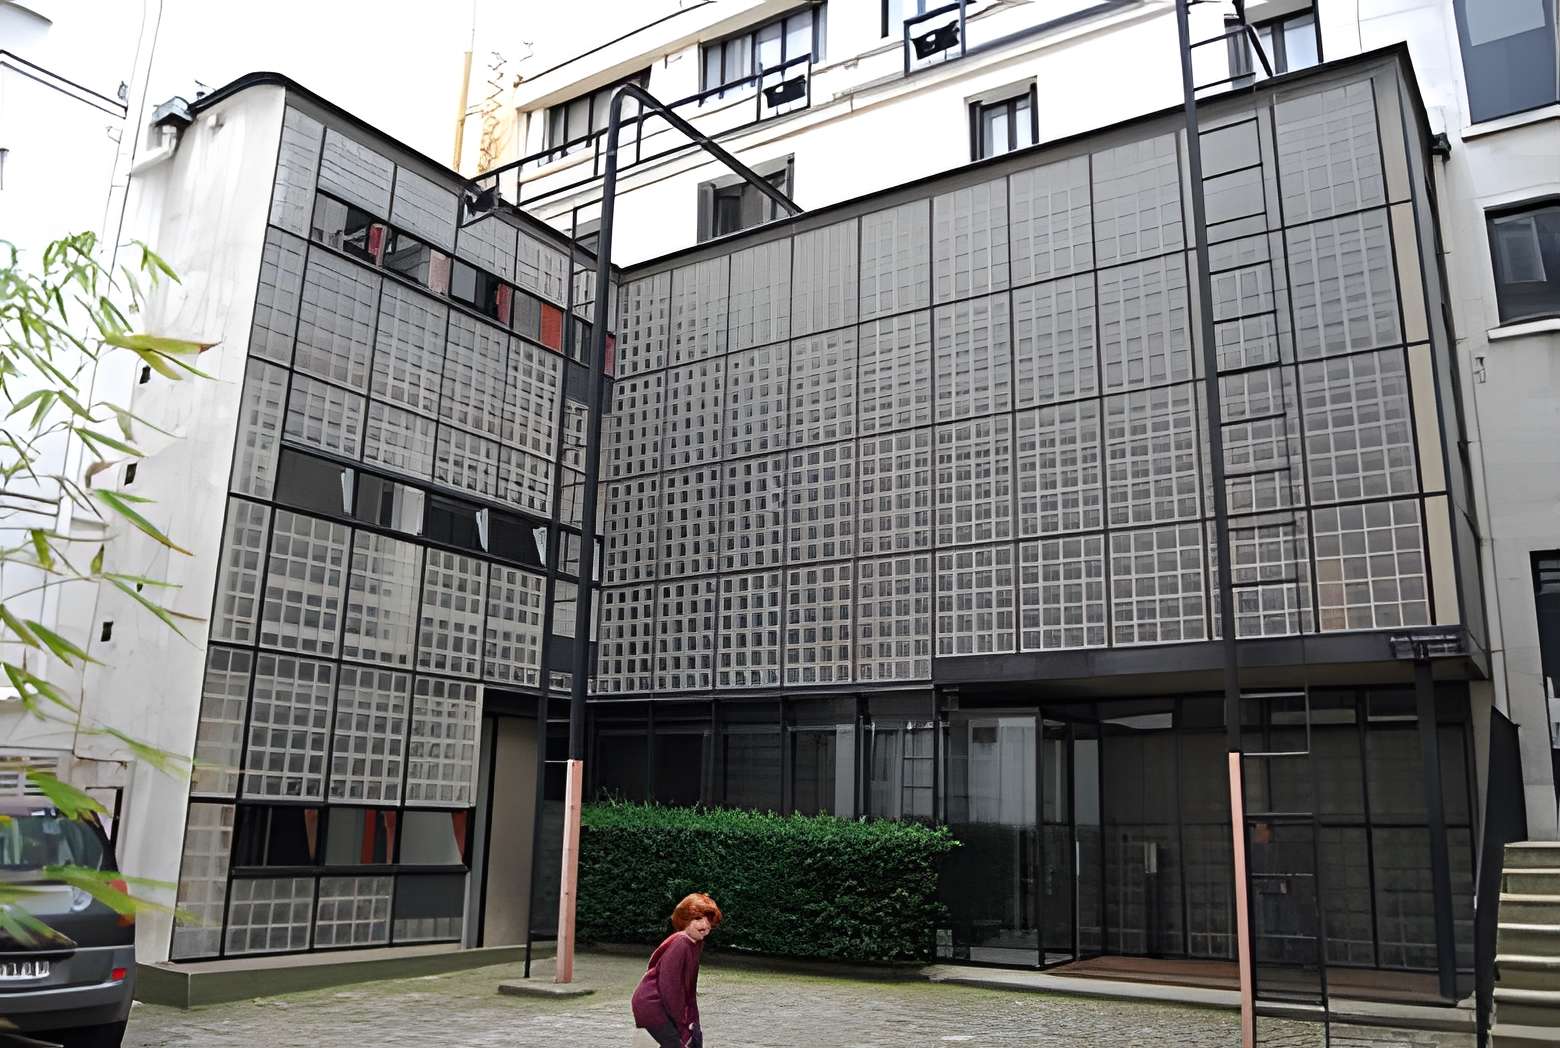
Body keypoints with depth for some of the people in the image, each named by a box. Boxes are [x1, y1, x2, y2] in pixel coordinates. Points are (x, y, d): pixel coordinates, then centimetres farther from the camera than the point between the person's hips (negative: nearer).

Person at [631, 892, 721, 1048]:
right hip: (650, 1002, -9)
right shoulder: (679, 944, -24)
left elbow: (690, 984, 8)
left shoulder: (697, 943, 3)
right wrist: (681, 1022, -17)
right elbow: (669, 985, -24)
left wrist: (692, 1017, 4)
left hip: (668, 1003, 9)